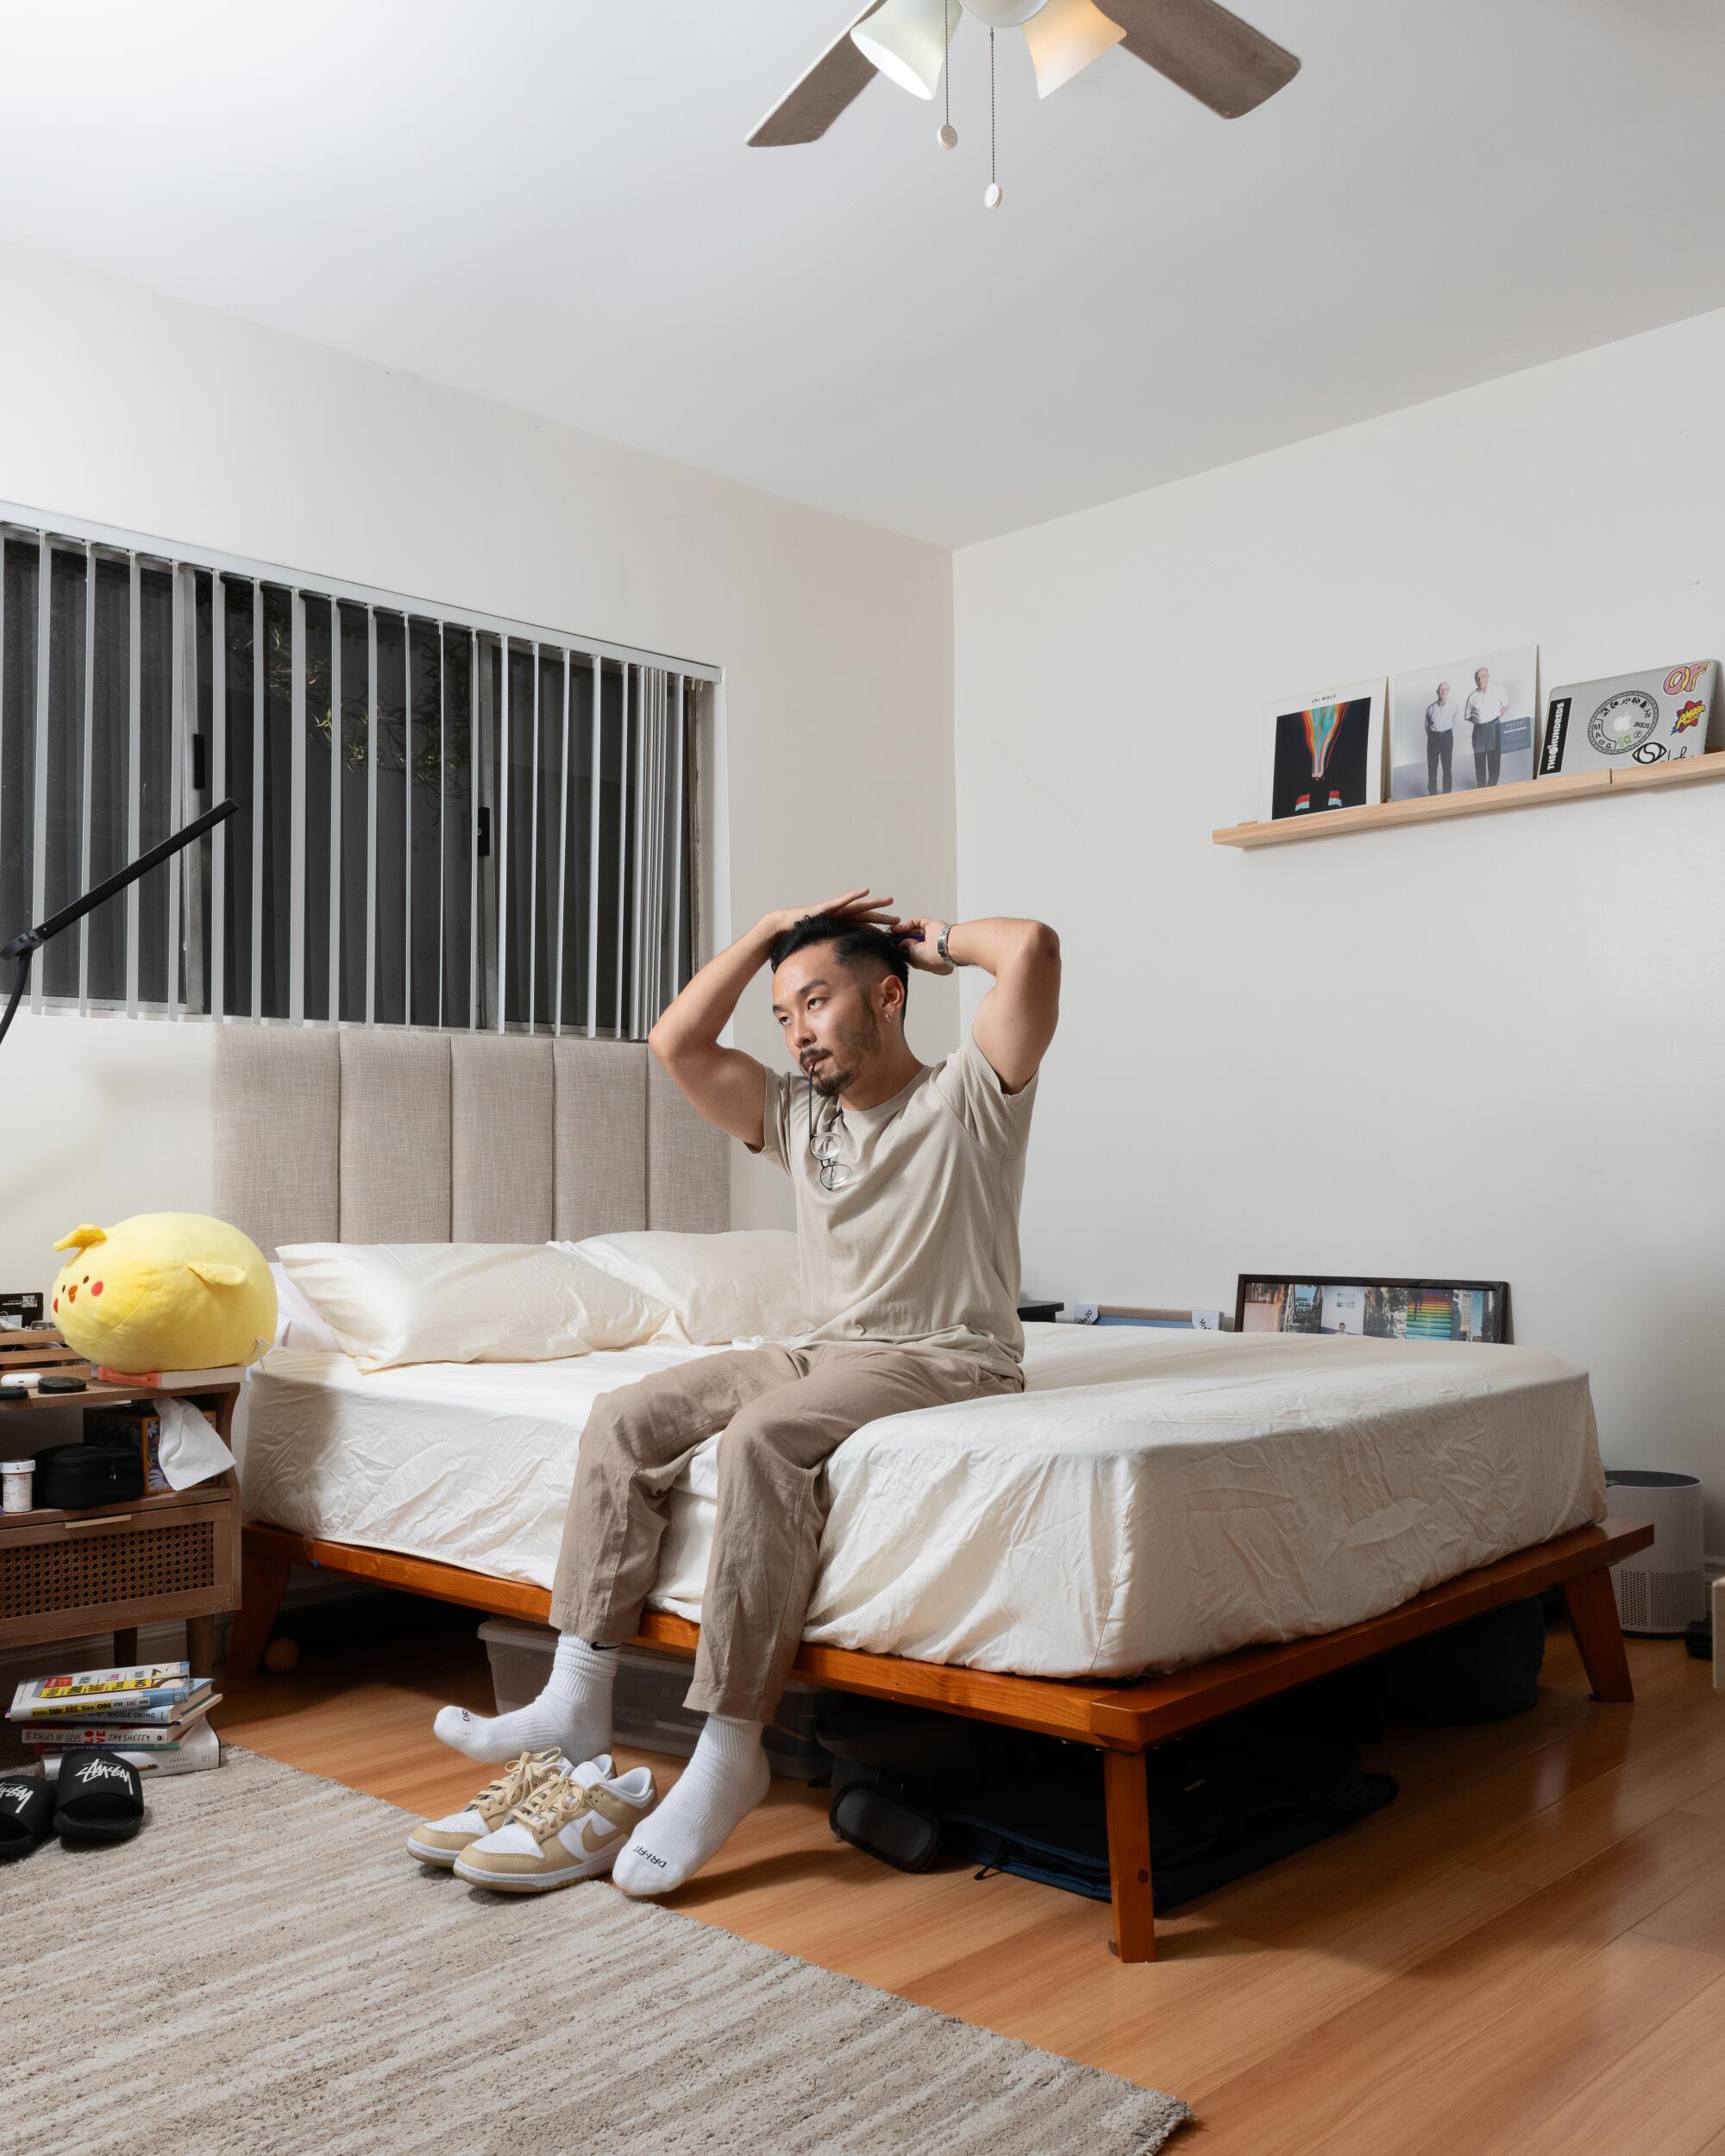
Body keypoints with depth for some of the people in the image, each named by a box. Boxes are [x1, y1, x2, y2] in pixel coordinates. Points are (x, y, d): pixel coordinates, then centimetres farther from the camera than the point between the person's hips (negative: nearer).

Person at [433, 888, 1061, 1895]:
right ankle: (579, 1700, -9)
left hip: (946, 1360, -7)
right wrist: (770, 930, 10)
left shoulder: (967, 1096, -4)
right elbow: (677, 1042, 9)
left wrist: (934, 937, 1)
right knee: (627, 1418, -9)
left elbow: (1035, 947, -19)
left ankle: (732, 1748, -29)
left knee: (767, 1436, -34)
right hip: (825, 1351, 7)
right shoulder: (797, 1116, 15)